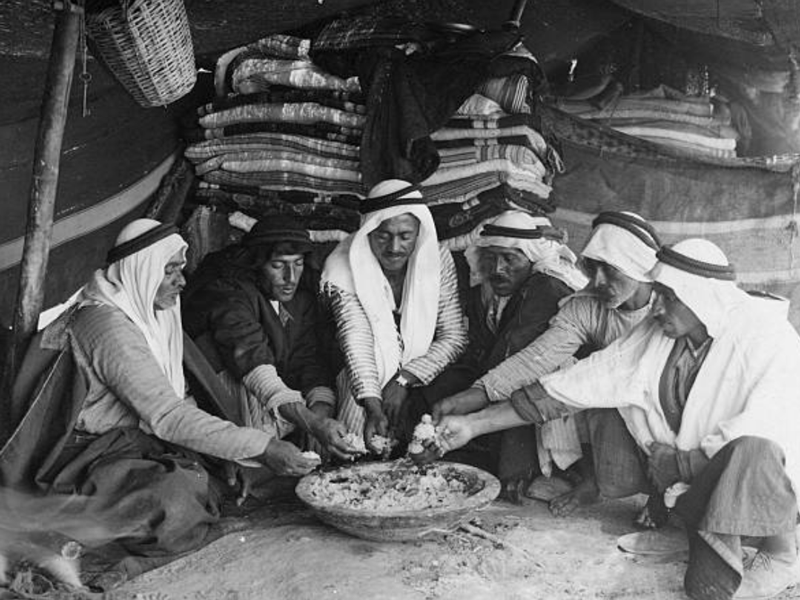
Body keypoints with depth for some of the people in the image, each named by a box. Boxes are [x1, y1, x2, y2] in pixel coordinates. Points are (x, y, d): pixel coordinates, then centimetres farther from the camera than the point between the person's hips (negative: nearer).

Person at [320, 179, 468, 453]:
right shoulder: (343, 270, -13)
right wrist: (373, 407, -37)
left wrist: (405, 378, -19)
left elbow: (454, 337, -7)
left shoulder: (438, 259, -7)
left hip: (424, 386, 2)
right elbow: (356, 342, -22)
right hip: (363, 393, -1)